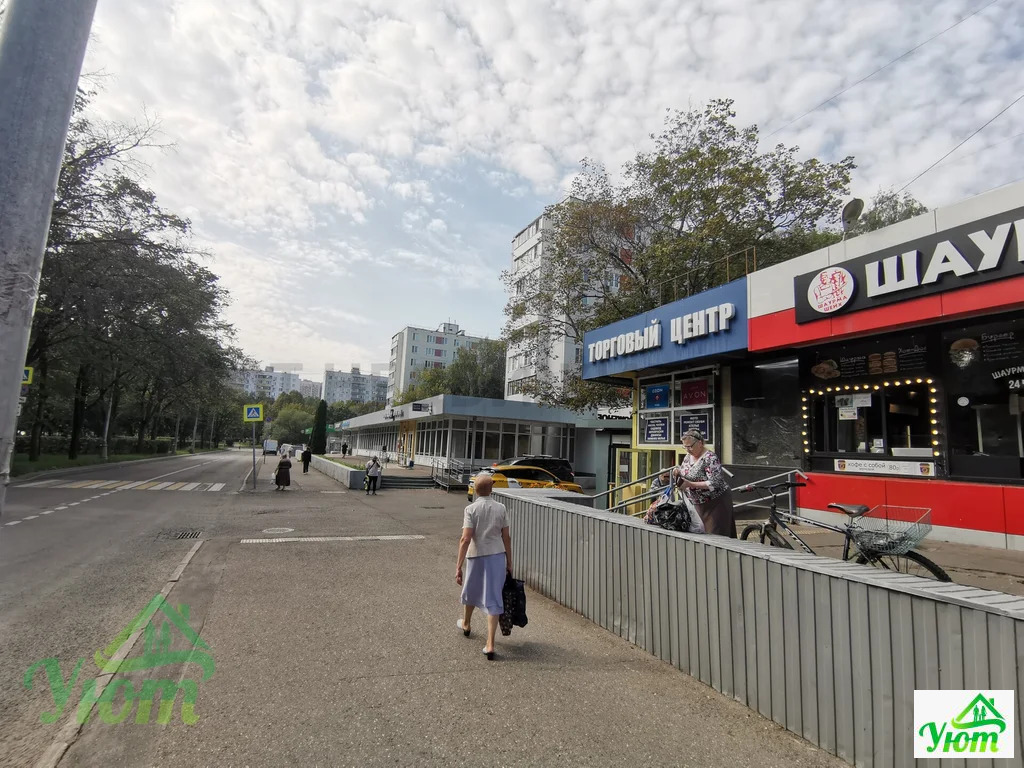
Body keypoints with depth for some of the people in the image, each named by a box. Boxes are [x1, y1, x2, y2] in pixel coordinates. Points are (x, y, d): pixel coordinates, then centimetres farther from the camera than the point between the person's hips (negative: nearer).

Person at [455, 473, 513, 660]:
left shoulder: (471, 509, -12)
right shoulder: (501, 508, -3)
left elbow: (465, 539, -18)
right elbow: (506, 538, 1)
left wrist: (458, 566, -15)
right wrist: (509, 562, 10)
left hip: (476, 556, -1)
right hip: (497, 556, 2)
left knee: (471, 590, 23)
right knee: (493, 598, 6)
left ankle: (466, 623, 48)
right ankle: (490, 644, 3)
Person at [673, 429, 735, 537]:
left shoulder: (710, 458, -18)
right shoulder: (688, 456, 5)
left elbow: (714, 484, -25)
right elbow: (686, 475, 17)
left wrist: (690, 484, -29)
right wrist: (678, 473, -7)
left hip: (716, 502, -7)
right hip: (698, 504, 7)